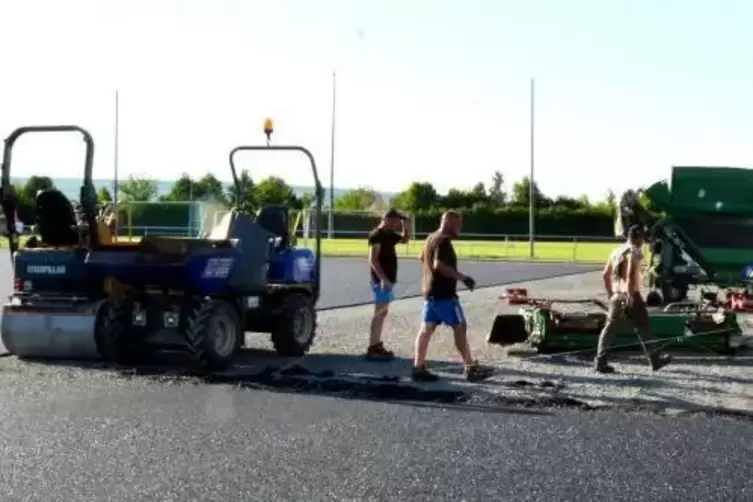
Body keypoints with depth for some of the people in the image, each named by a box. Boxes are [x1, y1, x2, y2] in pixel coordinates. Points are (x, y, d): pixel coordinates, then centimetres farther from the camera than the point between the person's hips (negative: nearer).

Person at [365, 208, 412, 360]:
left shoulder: (389, 235, 14)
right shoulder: (377, 235, -14)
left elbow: (405, 240, 30)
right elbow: (373, 259, -21)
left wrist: (406, 228, 9)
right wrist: (383, 279, -28)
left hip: (388, 278, 10)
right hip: (382, 280, -10)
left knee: (383, 312, 13)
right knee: (380, 313, -11)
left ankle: (377, 345, 20)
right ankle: (372, 348, -11)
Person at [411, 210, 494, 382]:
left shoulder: (431, 238, 14)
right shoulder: (444, 241, -17)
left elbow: (424, 261, 24)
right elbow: (439, 265, -29)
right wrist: (462, 277, -26)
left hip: (430, 292, 10)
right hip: (443, 294, -10)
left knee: (426, 329, 8)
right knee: (460, 328, -3)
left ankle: (418, 368, 8)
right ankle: (471, 368, 1)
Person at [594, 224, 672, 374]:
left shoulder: (617, 251, 15)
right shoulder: (634, 252, -9)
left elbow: (605, 274, 16)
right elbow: (630, 275, -21)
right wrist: (630, 295, -22)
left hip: (616, 295, 7)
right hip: (630, 295, -7)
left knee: (610, 327, 5)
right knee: (643, 327, 4)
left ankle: (600, 362, -1)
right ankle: (655, 360, 14)